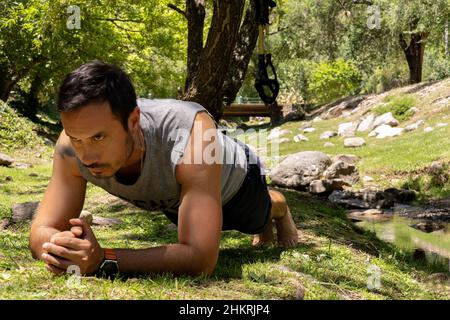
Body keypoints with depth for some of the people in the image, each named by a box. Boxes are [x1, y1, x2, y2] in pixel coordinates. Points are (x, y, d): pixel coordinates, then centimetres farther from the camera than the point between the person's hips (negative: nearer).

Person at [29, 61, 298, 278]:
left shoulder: (192, 134, -52)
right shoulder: (78, 133, -39)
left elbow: (202, 259, -55)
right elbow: (42, 231, -34)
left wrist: (103, 260, -63)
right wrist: (59, 247, -58)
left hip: (231, 176, -4)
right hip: (173, 198, 4)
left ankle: (278, 206, 65)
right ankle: (264, 225, 68)